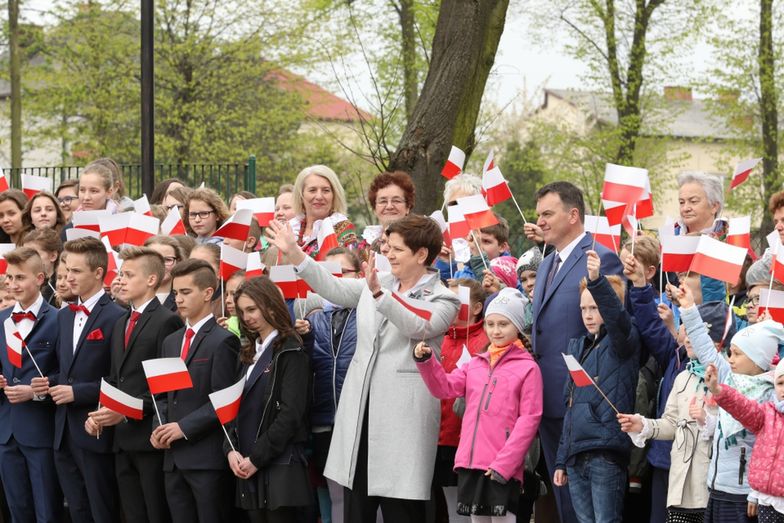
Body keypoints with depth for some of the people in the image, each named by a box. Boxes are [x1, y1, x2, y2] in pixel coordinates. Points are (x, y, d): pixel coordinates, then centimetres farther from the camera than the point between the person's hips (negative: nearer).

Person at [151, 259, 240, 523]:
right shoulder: (171, 342, 19)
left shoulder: (223, 341, -6)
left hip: (207, 457, -7)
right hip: (174, 458, 7)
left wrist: (184, 427, -16)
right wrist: (160, 428, 2)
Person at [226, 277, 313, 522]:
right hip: (248, 466, 7)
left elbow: (291, 414, -14)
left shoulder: (291, 352, -6)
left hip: (279, 465, -7)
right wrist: (231, 450, -3)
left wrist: (256, 458, -14)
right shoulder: (250, 354, 17)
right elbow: (235, 408, 14)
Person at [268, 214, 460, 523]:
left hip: (403, 415, -6)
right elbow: (335, 289, 10)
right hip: (361, 411, 6)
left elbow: (418, 326, -22)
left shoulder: (443, 300, -5)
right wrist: (293, 252, 3)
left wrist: (378, 293, -35)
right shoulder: (379, 285, 14)